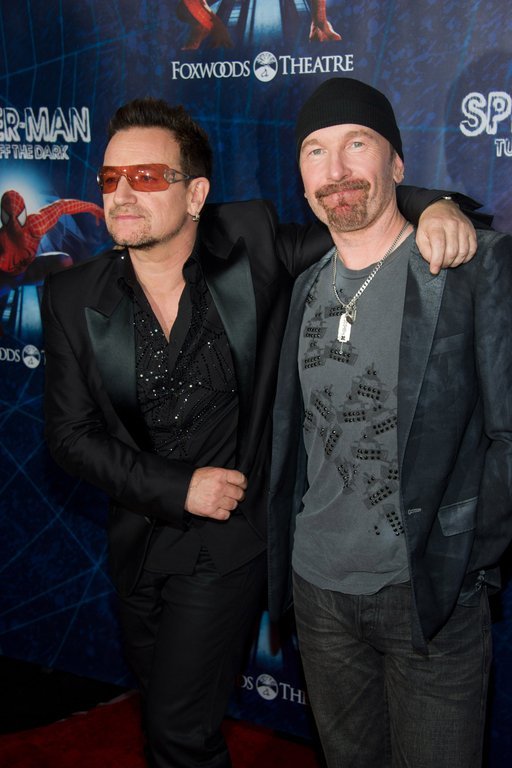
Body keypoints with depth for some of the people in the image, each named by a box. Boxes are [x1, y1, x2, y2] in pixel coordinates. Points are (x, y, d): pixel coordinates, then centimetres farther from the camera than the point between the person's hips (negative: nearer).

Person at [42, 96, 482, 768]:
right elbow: (71, 434, -5)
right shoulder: (73, 298, -8)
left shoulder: (252, 245, -14)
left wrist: (435, 208, -25)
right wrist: (178, 487, -14)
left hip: (228, 542, -3)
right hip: (138, 535, 4)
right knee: (159, 704, 24)